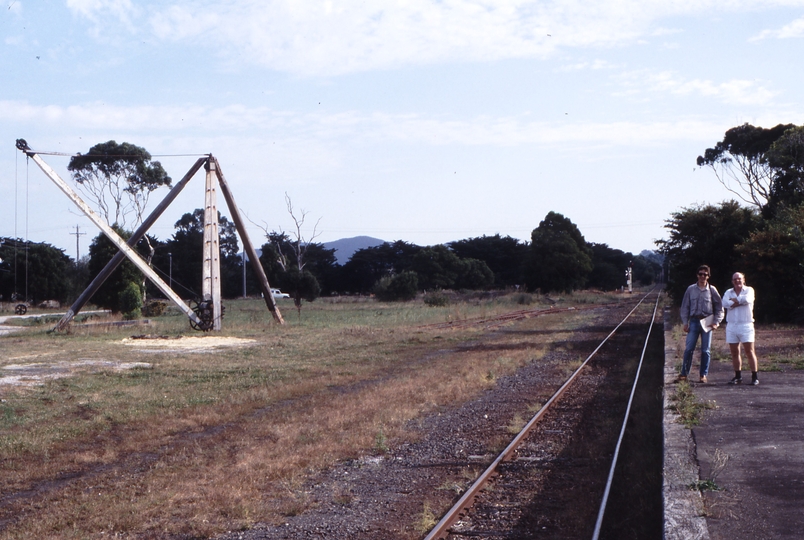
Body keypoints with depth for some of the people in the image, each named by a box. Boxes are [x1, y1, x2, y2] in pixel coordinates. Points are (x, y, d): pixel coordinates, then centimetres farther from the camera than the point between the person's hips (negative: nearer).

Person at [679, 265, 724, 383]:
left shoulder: (712, 290, 3)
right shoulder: (691, 289, 5)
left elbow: (719, 307, 8)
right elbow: (685, 307, 8)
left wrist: (716, 322, -2)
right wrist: (685, 322, 2)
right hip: (694, 321, 0)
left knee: (705, 350, 3)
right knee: (689, 349, -4)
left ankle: (703, 374, 12)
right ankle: (684, 373, 3)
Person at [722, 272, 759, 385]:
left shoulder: (749, 290, 4)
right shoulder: (728, 292, 12)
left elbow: (747, 299, -18)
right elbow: (725, 304, -8)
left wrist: (734, 300, -4)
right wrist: (740, 301, -11)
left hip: (746, 325, -3)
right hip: (731, 326, 4)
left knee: (750, 352, -5)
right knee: (734, 353, 6)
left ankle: (754, 377, -2)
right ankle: (738, 376, 16)